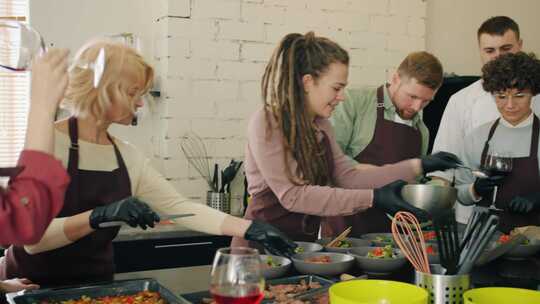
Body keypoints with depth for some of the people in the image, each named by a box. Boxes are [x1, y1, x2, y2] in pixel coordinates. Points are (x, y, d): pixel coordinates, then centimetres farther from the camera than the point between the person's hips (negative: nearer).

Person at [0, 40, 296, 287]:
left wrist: (250, 228, -10)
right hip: (33, 287, -5)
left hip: (97, 284, 5)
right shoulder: (49, 143, -15)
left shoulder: (128, 156, 3)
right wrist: (99, 216, -35)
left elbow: (179, 206, -2)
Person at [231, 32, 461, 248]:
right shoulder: (266, 124, -15)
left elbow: (349, 178, 7)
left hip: (305, 243, 7)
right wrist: (372, 198, -23)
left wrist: (418, 166, 2)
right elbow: (292, 196, -20)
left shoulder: (321, 125, 9)